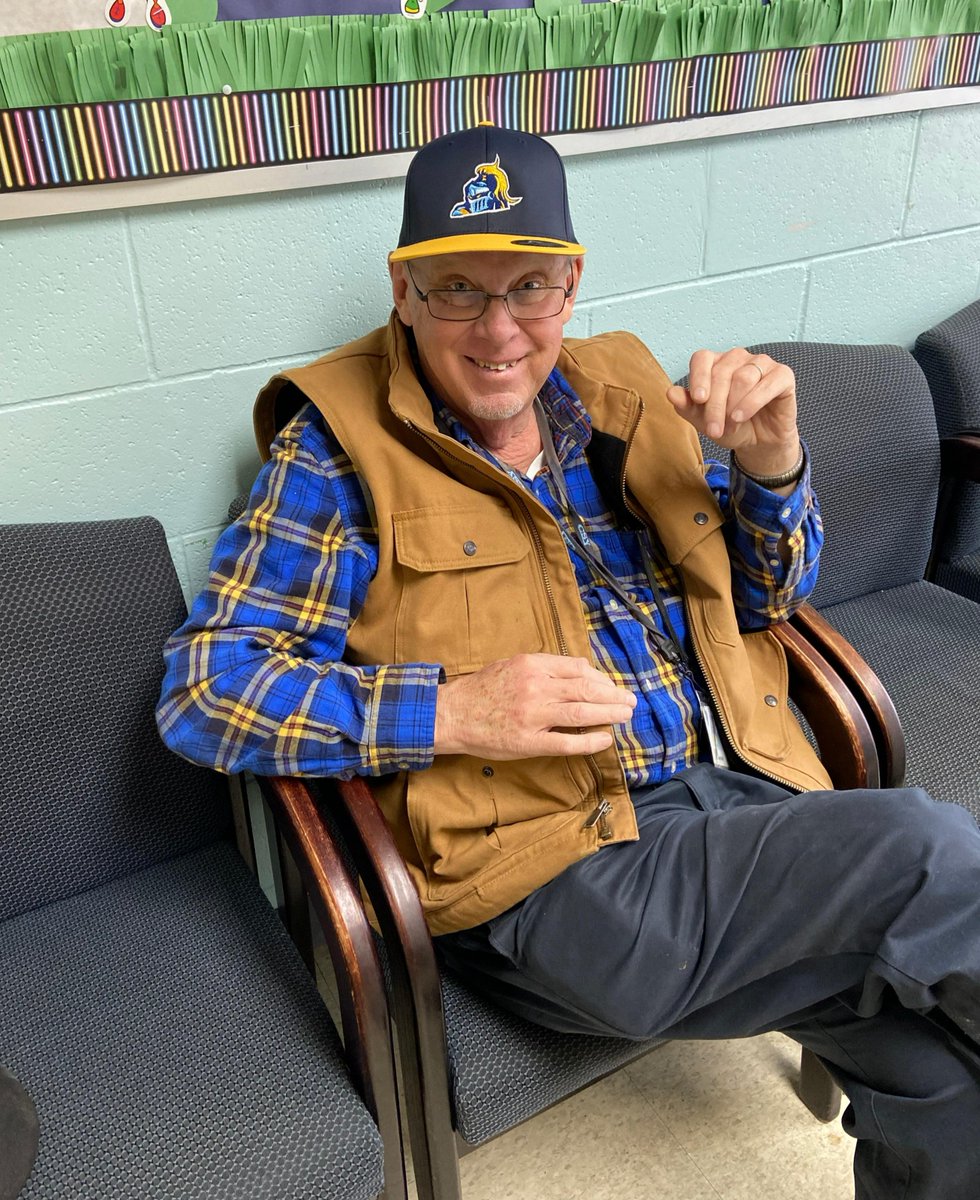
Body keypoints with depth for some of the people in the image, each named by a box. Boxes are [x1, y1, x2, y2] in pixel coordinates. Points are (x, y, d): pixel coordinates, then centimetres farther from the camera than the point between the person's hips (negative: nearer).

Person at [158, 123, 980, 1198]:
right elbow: (202, 688, -8)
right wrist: (450, 712, -20)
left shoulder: (622, 391, 11)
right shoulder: (340, 446, -3)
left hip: (747, 797, 5)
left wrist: (771, 460, -4)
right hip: (559, 870, -5)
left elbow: (769, 598, 17)